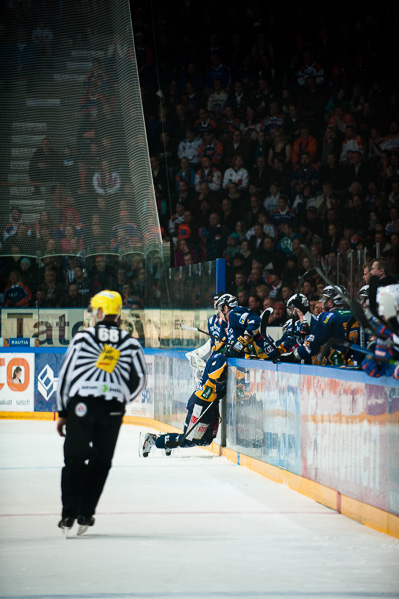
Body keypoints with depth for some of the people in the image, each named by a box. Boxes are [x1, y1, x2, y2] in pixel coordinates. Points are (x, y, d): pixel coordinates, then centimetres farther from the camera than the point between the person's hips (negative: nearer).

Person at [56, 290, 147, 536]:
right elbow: (140, 380, 8)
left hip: (80, 405, -1)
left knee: (75, 458, 6)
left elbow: (65, 375, 3)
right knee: (100, 462, 13)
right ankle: (85, 514, 9)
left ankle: (69, 514, -3)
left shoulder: (82, 338, 2)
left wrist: (62, 413, 9)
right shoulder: (130, 343, 6)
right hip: (112, 410, 1)